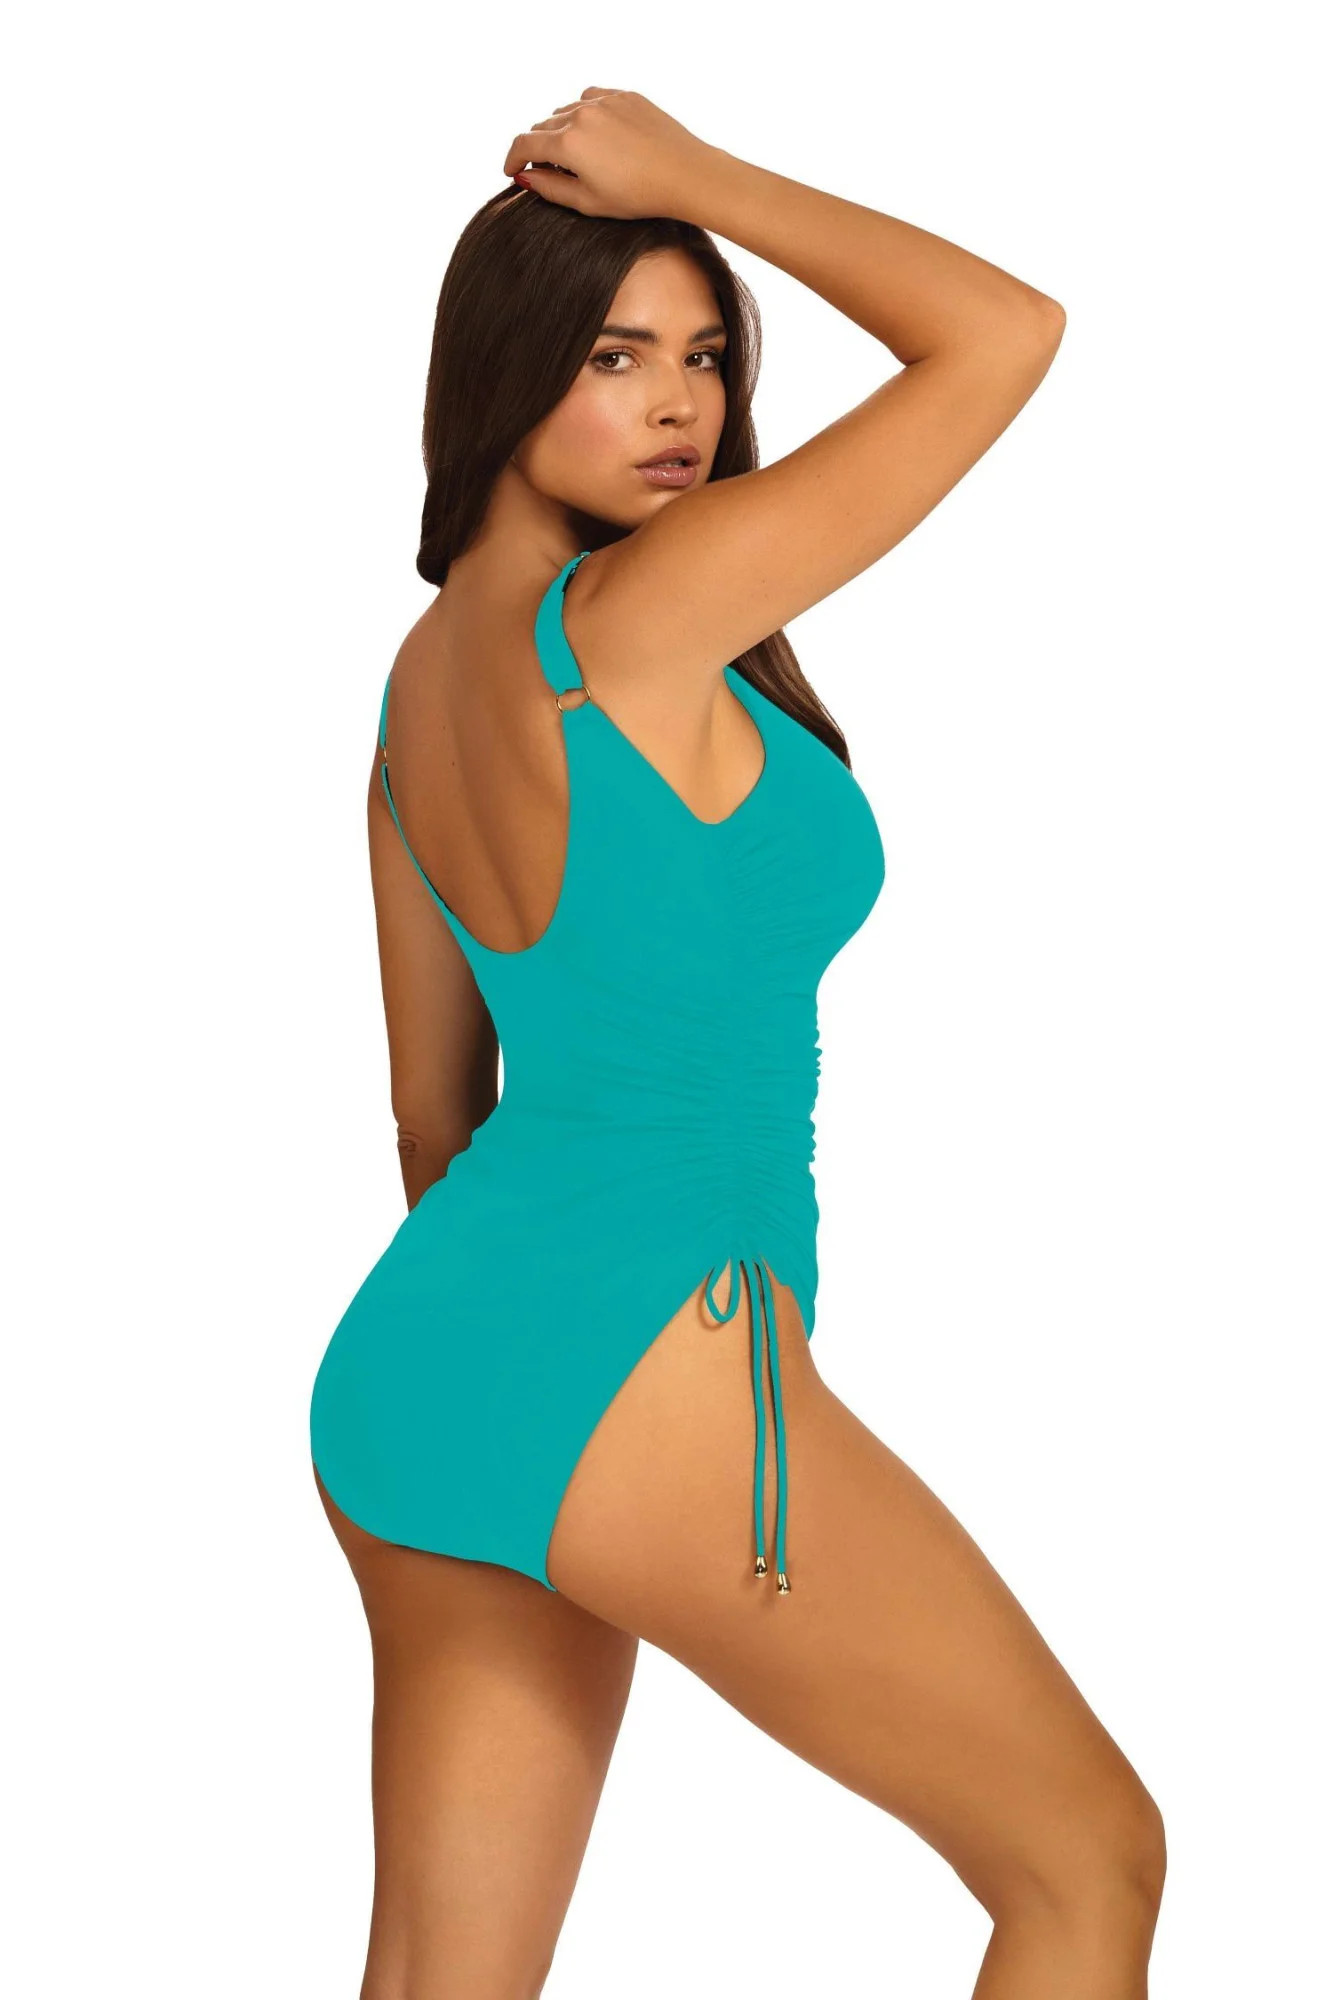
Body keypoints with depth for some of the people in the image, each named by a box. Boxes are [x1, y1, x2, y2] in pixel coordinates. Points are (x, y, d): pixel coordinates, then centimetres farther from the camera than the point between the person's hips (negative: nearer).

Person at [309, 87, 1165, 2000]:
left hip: (410, 1362, 9)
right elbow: (1006, 331, -10)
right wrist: (697, 174, -3)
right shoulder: (637, 613, -14)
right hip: (638, 1366, -9)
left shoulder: (420, 682, 12)